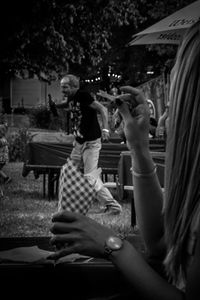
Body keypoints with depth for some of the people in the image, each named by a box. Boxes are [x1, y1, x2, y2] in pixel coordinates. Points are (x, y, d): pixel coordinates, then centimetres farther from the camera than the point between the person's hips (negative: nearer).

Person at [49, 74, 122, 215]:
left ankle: (113, 205, -7)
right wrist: (54, 105, 10)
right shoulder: (71, 98, 8)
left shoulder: (83, 95, -16)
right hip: (79, 142, 9)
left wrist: (105, 129, -34)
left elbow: (102, 109, -21)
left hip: (91, 143, -9)